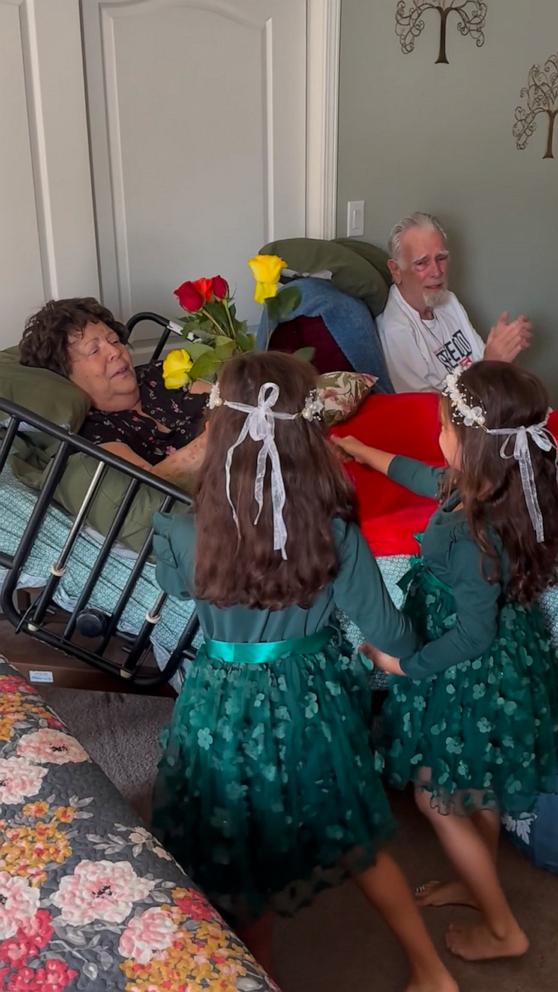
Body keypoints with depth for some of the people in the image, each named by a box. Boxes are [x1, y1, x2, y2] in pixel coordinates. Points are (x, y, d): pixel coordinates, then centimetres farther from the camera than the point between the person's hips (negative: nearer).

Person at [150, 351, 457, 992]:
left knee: (241, 864, 22)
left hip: (230, 708, -2)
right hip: (314, 696, 3)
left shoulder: (183, 537, -23)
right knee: (354, 839, 27)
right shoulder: (334, 535, -21)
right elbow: (388, 632, -9)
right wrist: (410, 649, 14)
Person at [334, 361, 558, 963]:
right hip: (506, 665, 8)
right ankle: (478, 883, 53)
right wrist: (371, 456, 25)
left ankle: (502, 929, 31)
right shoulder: (499, 490, -8)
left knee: (436, 798, 14)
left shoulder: (471, 534, -35)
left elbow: (473, 633, -29)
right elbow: (433, 481, 12)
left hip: (472, 679, -8)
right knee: (478, 790, 28)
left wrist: (403, 664, -15)